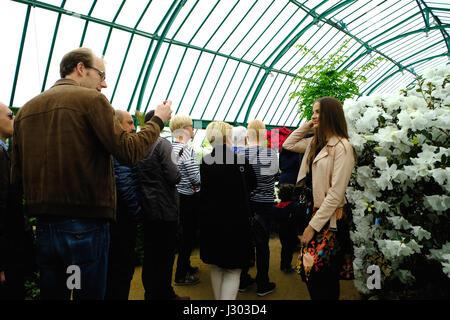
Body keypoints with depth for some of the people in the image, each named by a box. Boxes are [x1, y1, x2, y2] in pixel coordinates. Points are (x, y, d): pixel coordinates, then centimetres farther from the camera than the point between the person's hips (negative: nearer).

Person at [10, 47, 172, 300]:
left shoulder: (26, 110, 11)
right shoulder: (92, 99, -8)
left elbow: (17, 177, 11)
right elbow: (129, 152, -13)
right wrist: (158, 121, 0)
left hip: (44, 227, 7)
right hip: (87, 225, -6)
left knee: (52, 294, 19)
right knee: (90, 294, 7)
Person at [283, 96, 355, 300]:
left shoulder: (342, 147, -13)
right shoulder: (315, 143, 11)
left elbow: (336, 192, -18)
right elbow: (288, 144, 25)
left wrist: (313, 225, -17)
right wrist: (306, 127, 11)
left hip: (329, 217, -8)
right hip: (313, 210, 8)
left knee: (320, 271, -3)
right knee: (309, 268, 12)